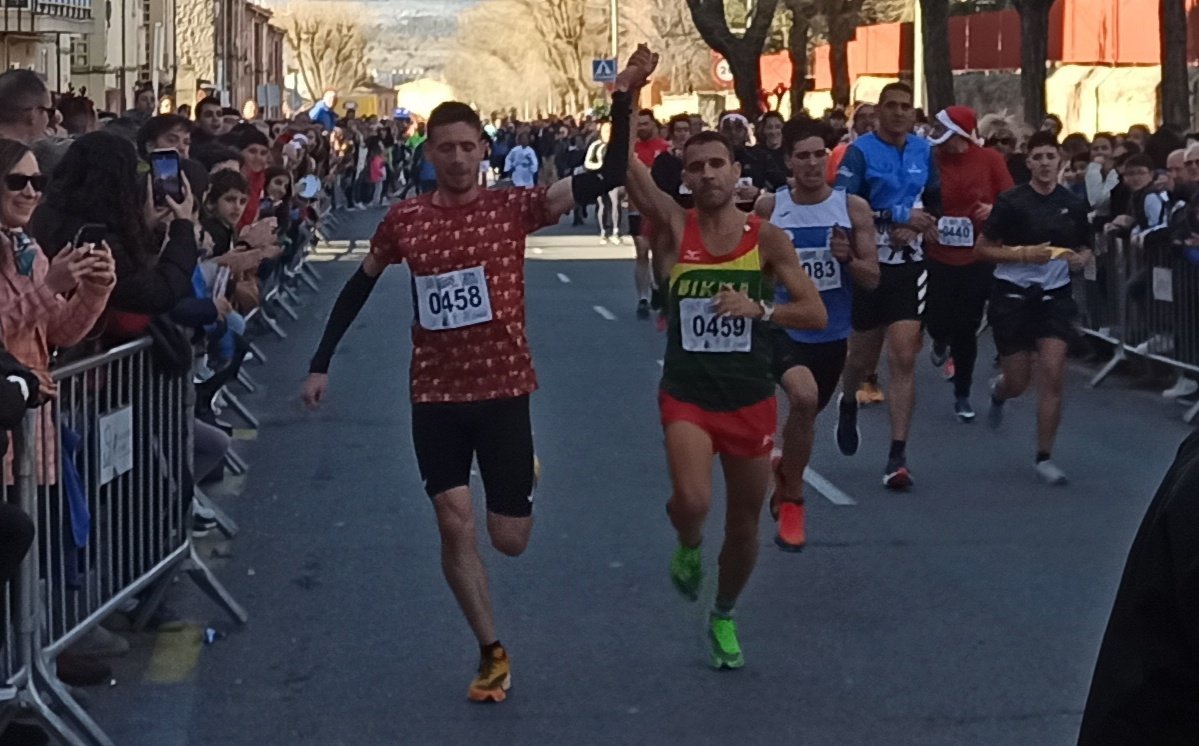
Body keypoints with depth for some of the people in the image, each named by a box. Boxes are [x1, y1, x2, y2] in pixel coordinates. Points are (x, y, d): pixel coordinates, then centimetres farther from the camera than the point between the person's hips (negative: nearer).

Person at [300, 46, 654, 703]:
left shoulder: (514, 208, -7)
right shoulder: (404, 220, -2)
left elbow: (609, 177, -13)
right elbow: (358, 288, 11)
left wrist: (623, 99, -23)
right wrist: (321, 364, 10)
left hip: (504, 389, -1)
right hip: (435, 395, 1)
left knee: (509, 540, 4)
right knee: (454, 522, -7)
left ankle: (521, 485, 43)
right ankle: (492, 653, 10)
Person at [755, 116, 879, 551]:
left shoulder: (853, 209, -5)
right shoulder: (768, 208, -5)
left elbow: (872, 280, -4)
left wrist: (848, 258, -23)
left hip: (832, 334, 3)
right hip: (784, 327, -3)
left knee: (807, 415, 20)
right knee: (804, 398, -30)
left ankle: (784, 473, 55)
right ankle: (791, 497, -8)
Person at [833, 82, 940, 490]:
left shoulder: (924, 151, 6)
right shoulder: (860, 151, -8)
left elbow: (936, 202, 16)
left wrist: (915, 228, -5)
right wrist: (899, 216, -18)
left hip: (909, 265, 2)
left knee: (903, 359, -8)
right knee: (864, 356, 12)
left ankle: (897, 456, -7)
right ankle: (848, 404, 48)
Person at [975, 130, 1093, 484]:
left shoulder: (1073, 205, 1)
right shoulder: (1011, 202, -10)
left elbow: (1085, 249, 15)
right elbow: (983, 249, -7)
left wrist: (1080, 259, -9)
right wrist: (1025, 253, -20)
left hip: (1055, 296, 2)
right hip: (1013, 296, -2)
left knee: (1053, 377, -10)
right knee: (1018, 383, 6)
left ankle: (1044, 457, 1)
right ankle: (998, 391, 46)